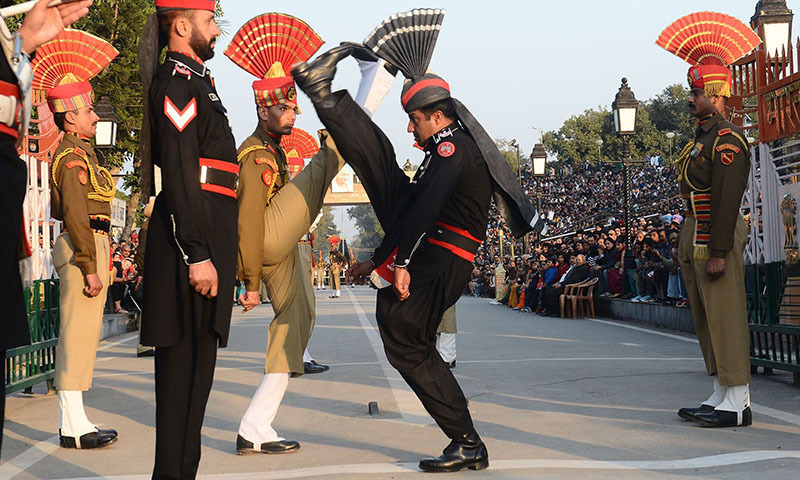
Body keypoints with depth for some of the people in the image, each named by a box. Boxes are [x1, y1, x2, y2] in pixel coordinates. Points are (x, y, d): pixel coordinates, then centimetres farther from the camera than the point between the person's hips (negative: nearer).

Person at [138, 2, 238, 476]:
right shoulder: (176, 82, -10)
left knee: (195, 362, 12)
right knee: (184, 361, -8)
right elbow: (179, 175, -18)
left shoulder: (198, 82, 22)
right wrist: (197, 255, -23)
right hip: (192, 239, -10)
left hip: (207, 238, 10)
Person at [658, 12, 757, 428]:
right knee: (706, 321, 12)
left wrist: (718, 252, -22)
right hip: (696, 238, 10)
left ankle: (737, 404, -5)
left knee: (725, 319, -8)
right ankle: (721, 396, 19)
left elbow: (727, 198, -20)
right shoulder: (703, 137, 17)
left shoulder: (726, 139, -14)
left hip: (716, 240, -10)